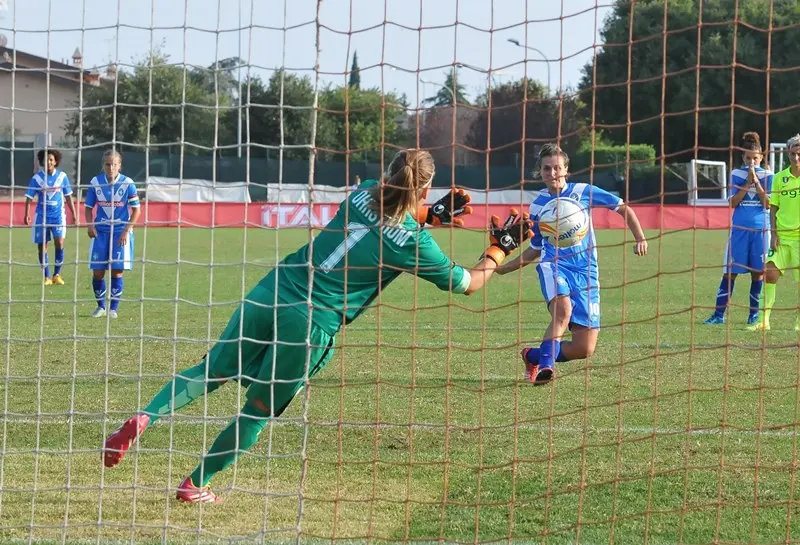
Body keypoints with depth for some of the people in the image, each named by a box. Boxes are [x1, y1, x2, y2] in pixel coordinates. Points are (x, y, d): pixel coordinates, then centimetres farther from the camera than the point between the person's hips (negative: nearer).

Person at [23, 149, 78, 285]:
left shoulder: (62, 176, 2)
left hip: (58, 214, 0)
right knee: (42, 246, 2)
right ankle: (47, 277, 12)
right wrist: (27, 214, -14)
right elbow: (29, 197, -2)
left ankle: (57, 275, -1)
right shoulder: (37, 178, -1)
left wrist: (74, 214, 9)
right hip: (42, 215, 0)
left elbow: (68, 196, 9)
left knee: (59, 243, -15)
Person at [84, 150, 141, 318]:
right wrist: (90, 225, -9)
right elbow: (89, 208, 8)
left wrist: (126, 230, -11)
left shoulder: (127, 184, -7)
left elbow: (136, 210, -2)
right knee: (97, 272, 1)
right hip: (100, 231, 2)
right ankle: (101, 306, 18)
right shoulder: (95, 183, -1)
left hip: (120, 231, -2)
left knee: (117, 271, -4)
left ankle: (113, 309, 5)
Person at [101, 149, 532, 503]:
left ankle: (145, 418, -15)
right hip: (312, 323, -4)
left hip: (271, 292, 4)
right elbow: (467, 283, 10)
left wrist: (431, 215, 30)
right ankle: (195, 486, 20)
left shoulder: (364, 194, 8)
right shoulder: (414, 242, -4)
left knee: (213, 371, 10)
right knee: (260, 410, 13)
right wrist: (500, 248, 24)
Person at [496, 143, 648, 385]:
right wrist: (500, 267, 13)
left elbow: (623, 208, 11)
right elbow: (535, 250, 22)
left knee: (585, 349, -6)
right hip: (553, 266, -1)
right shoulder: (537, 205, 11)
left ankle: (534, 356, 17)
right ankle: (546, 364, -32)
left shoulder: (582, 192, 5)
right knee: (563, 308, -38)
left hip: (585, 273, 1)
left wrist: (640, 238, -3)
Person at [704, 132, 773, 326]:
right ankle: (719, 314, 1)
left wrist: (756, 181, -13)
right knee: (730, 272, -2)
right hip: (739, 229, 0)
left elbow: (768, 203, -6)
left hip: (760, 230, 0)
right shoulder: (736, 174, 5)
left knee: (758, 273, 2)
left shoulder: (767, 176, 3)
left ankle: (754, 314, 13)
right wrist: (747, 183, -11)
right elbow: (733, 202, -3)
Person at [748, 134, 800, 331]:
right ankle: (764, 320, -7)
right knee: (771, 272, -10)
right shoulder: (779, 178, 5)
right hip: (782, 235, 2)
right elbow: (773, 207, 9)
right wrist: (773, 233, -1)